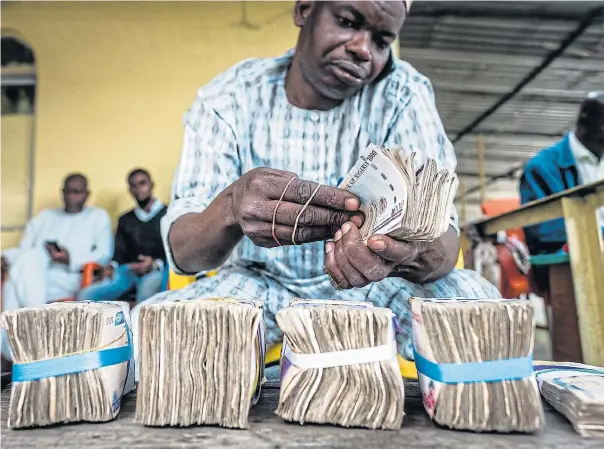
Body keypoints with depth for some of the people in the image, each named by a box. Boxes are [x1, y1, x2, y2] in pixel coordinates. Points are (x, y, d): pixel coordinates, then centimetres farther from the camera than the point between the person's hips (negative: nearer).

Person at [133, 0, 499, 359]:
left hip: (373, 286, 0)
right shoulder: (227, 98, -10)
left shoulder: (403, 92, -10)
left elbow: (442, 232, -20)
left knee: (475, 299, -27)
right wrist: (232, 208, -43)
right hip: (261, 284, 1)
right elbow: (181, 250, -19)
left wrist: (410, 250, -45)